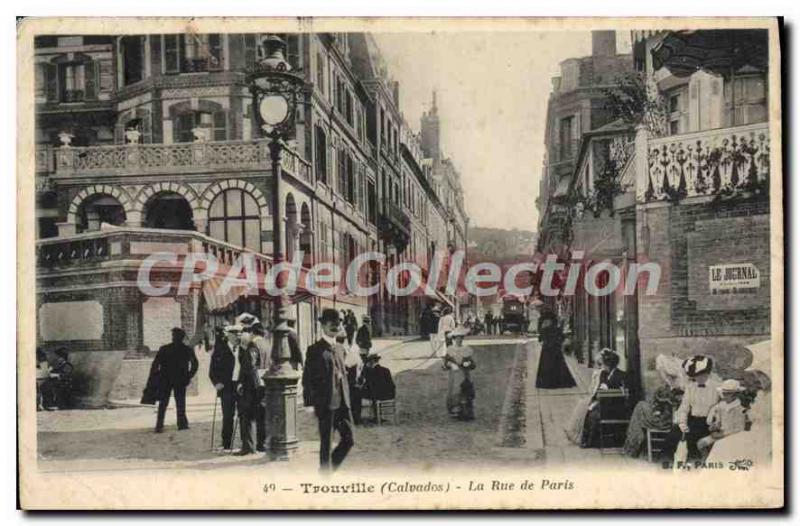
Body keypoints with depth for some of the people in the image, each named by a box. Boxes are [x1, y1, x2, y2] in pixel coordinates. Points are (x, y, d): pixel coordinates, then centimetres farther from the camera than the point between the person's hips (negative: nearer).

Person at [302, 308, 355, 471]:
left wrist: (347, 399, 14)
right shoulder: (315, 350, -6)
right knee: (326, 443, 1)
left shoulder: (340, 348, 15)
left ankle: (330, 469, 24)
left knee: (349, 440, 6)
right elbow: (307, 378, -8)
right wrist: (309, 403, -13)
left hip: (342, 402, 7)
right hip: (325, 403, -6)